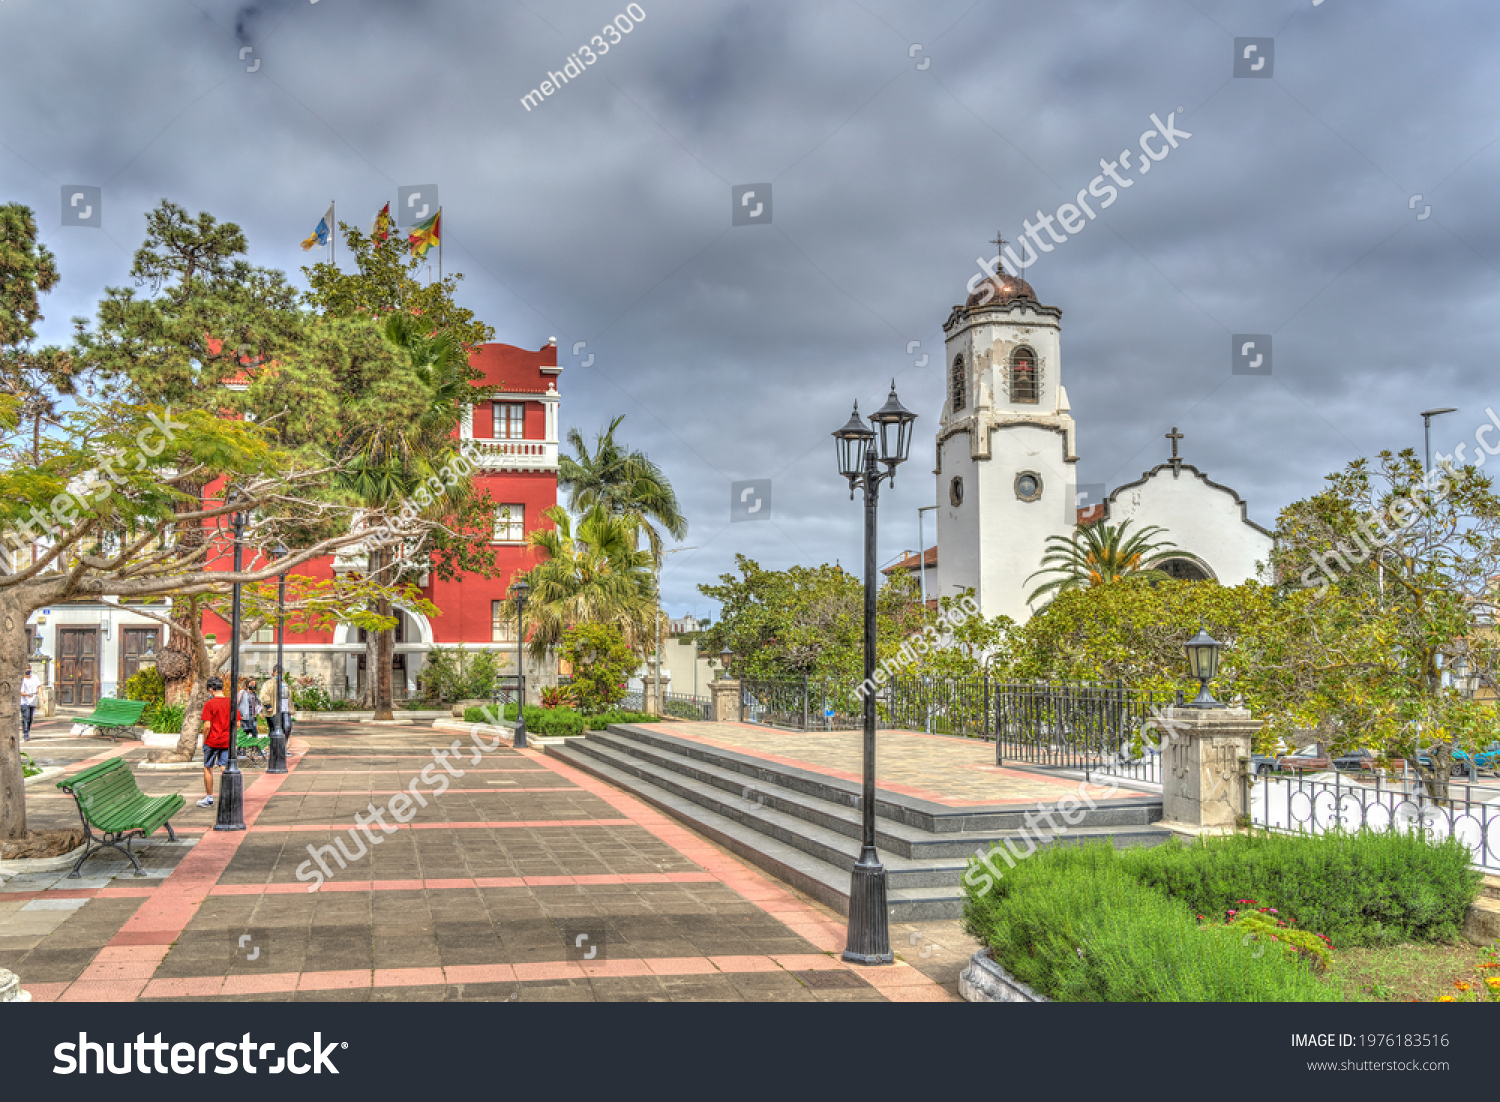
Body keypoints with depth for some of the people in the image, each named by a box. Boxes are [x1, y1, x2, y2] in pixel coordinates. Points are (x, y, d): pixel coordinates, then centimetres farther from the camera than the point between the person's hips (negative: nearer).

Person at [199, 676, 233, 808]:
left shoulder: (209, 704, -11)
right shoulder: (231, 703, 2)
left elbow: (208, 726, -13)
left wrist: (204, 741, -1)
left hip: (212, 742, -3)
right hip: (227, 742, 3)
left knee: (208, 768, 11)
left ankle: (209, 799, 18)